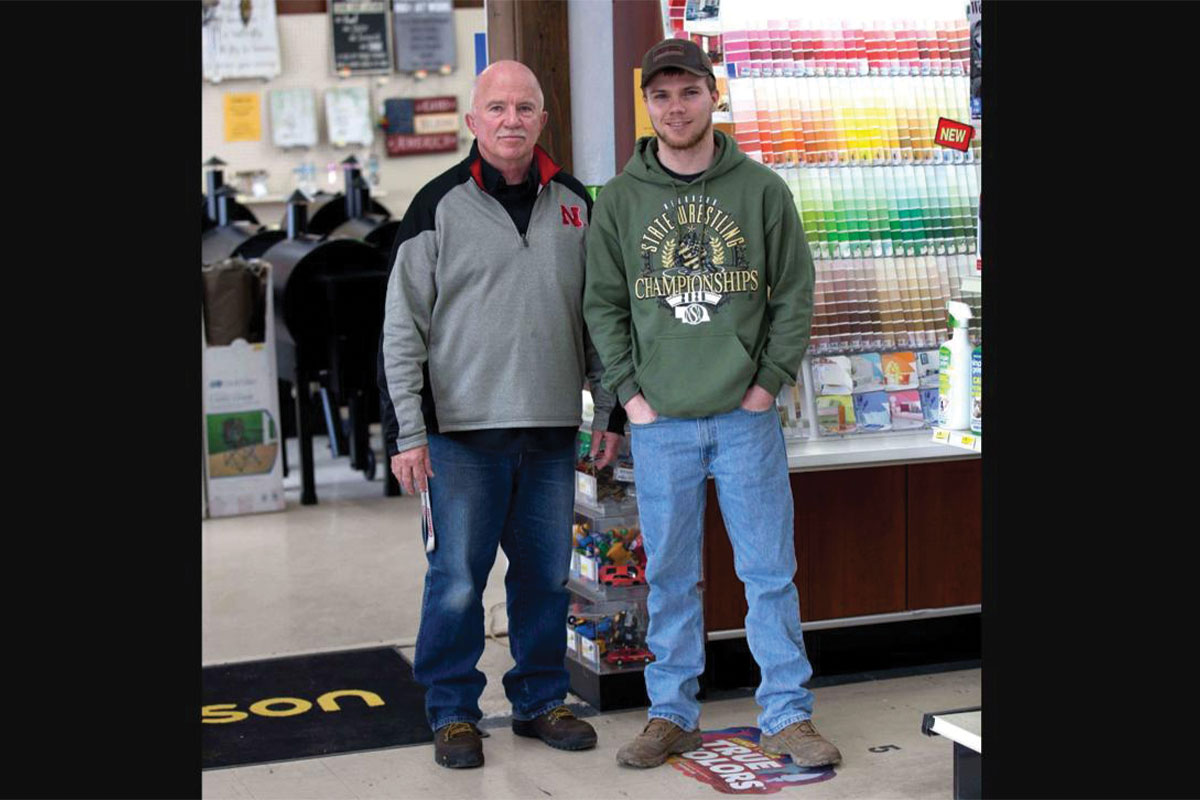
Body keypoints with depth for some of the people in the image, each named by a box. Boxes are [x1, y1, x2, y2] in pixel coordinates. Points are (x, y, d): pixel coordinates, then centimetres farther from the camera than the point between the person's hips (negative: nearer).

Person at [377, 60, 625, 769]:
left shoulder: (574, 204, 10)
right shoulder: (440, 206, -1)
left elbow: (600, 315, 16)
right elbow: (403, 327, -3)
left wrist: (611, 411, 12)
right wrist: (406, 430, -9)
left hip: (553, 431, 4)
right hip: (463, 430, -3)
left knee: (547, 575, 10)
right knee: (458, 578, 0)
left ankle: (540, 699, 24)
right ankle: (453, 712, 14)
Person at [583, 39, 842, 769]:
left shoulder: (762, 190, 3)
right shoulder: (620, 200, 5)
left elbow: (795, 294, 4)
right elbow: (604, 304, 6)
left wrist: (769, 381, -4)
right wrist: (630, 391, -3)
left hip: (747, 416, 0)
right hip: (660, 421, 1)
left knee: (770, 570, 3)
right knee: (670, 576, 8)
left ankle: (788, 714, 13)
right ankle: (672, 715, 19)